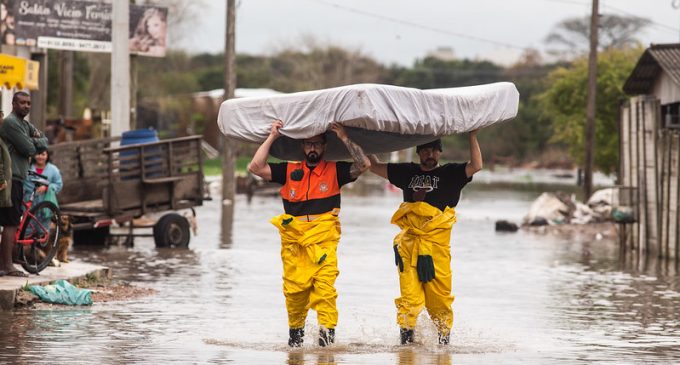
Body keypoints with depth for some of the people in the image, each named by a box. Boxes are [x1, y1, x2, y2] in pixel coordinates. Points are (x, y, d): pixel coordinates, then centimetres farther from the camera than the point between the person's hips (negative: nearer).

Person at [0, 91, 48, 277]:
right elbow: (28, 149, -16)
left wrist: (34, 140, -7)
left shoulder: (25, 124, 19)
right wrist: (33, 142, 6)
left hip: (19, 178, 10)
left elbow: (44, 143, 14)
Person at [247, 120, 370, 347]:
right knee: (294, 289, 0)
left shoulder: (335, 170, 10)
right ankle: (295, 330, 18)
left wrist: (344, 139, -6)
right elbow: (255, 168, 4)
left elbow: (364, 165, -3)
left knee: (325, 286, -15)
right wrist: (272, 138, 1)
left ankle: (327, 332, -15)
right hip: (293, 240, 2)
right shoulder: (289, 171, 12)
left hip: (324, 240, -2)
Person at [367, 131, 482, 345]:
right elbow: (374, 166, 25)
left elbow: (476, 166, -6)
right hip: (408, 243, 2)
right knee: (409, 296, -6)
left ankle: (444, 338, 11)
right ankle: (406, 338, -4)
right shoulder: (407, 172, 18)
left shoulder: (450, 174, 9)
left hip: (437, 245, -2)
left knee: (439, 297, -2)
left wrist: (472, 136, -7)